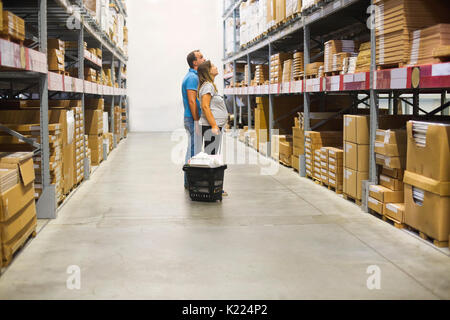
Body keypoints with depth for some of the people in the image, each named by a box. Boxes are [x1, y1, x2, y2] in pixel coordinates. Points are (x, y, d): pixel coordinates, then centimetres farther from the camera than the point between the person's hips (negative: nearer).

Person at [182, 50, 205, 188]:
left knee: (192, 150, 13)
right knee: (194, 151, -7)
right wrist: (197, 121, -21)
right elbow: (192, 101, -20)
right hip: (193, 119, -10)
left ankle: (189, 181, 19)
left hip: (192, 119, 10)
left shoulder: (194, 76, 18)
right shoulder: (192, 77, -14)